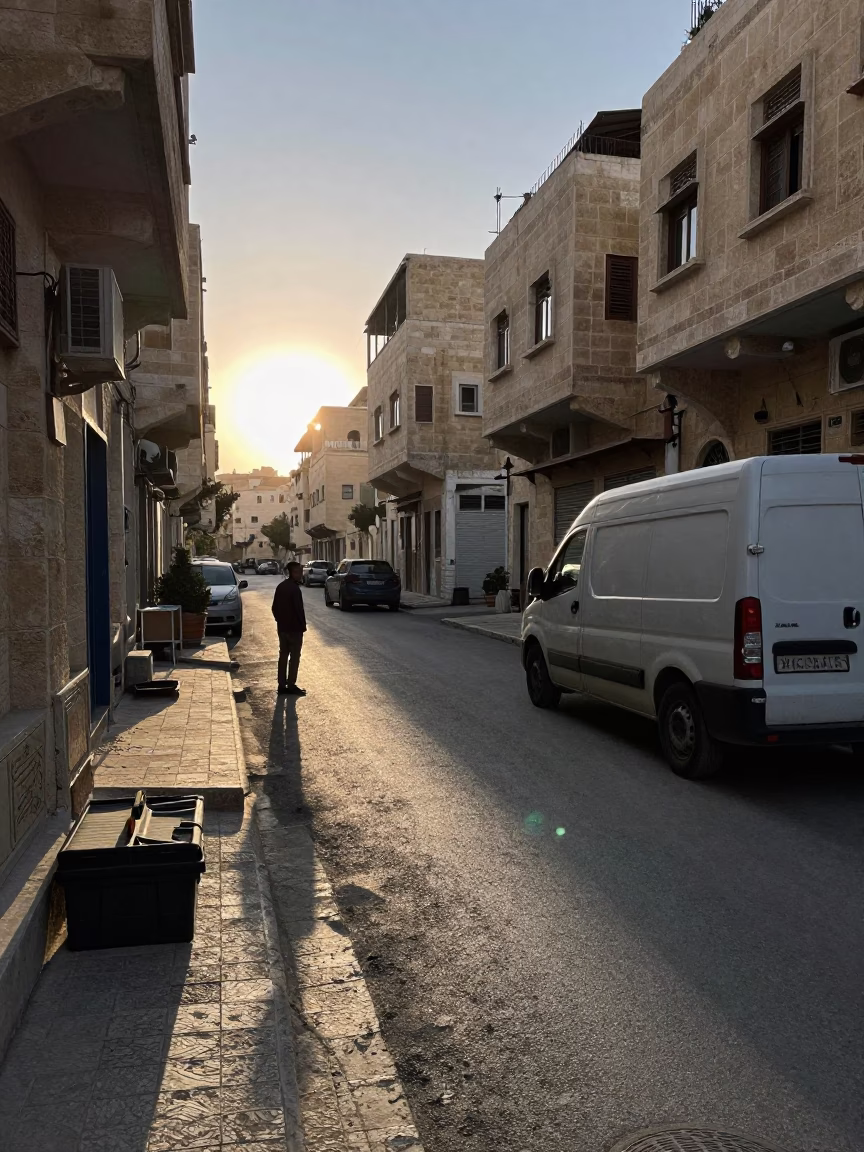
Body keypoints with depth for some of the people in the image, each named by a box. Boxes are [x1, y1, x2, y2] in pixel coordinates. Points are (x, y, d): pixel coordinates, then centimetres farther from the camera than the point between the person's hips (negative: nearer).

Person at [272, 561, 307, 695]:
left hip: (282, 627, 8)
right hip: (294, 628, -8)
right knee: (294, 657, 0)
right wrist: (303, 625, -9)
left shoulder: (281, 586, 8)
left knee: (283, 655, 12)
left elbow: (275, 607, 13)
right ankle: (291, 685, 2)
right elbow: (299, 609, -19)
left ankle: (282, 685, 14)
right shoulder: (295, 589, -19)